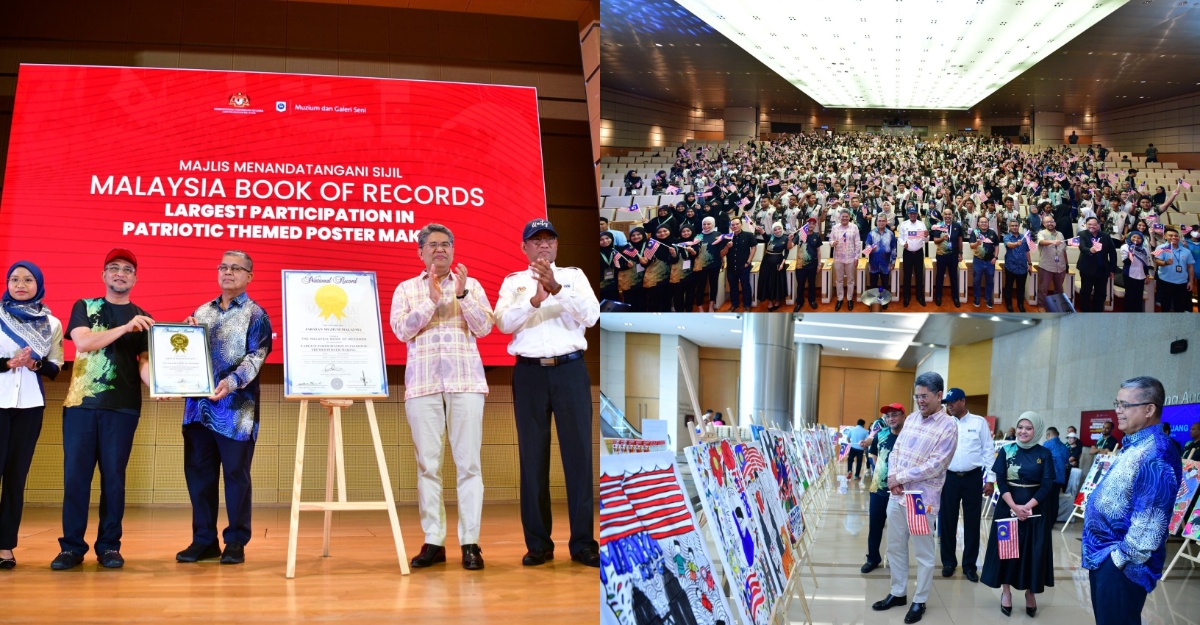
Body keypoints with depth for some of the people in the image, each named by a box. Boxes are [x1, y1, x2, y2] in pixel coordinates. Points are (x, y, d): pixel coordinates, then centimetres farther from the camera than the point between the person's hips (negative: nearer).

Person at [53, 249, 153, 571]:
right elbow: (83, 342, -8)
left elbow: (144, 362, 0)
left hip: (122, 407, 0)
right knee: (75, 475, -1)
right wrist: (125, 328, -19)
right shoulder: (84, 307, 9)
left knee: (114, 476, 1)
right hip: (81, 402, 0)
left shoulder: (144, 320, 10)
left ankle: (109, 546, 8)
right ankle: (72, 546, 5)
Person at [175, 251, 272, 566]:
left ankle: (236, 541, 10)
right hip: (199, 405, 5)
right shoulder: (201, 312, 16)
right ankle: (204, 540, 16)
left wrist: (232, 382, -27)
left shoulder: (255, 314, 0)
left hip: (236, 408, -5)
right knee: (198, 473, 7)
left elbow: (256, 357, -11)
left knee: (236, 474, 0)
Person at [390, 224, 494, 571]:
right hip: (423, 383, 1)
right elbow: (401, 330, -1)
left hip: (465, 381, 0)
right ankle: (433, 541, 4)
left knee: (468, 462, -5)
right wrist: (431, 299, -10)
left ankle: (470, 542, -3)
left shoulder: (472, 285, 13)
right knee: (428, 464, 0)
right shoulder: (407, 289, 13)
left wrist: (462, 295, -10)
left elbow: (484, 327, 1)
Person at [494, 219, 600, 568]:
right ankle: (538, 543, 8)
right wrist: (535, 300, -22)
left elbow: (591, 316, -4)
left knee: (578, 453, -2)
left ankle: (583, 542, 2)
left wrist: (557, 289, -18)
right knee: (533, 456, 2)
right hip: (530, 371, 1)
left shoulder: (573, 276, 11)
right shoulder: (513, 282, 12)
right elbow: (503, 323, -5)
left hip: (570, 369, 0)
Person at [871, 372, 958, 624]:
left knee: (923, 553, 5)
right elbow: (895, 450, 12)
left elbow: (935, 466, -17)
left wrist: (902, 477, -14)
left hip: (922, 498, -7)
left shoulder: (948, 426, -11)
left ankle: (919, 601, 16)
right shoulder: (911, 418, 10)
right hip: (897, 494, 7)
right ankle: (898, 593, 29)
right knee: (895, 547, 15)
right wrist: (892, 475, -7)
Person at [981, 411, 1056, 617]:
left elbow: (1047, 484, -6)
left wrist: (1027, 506, -16)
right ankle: (1006, 590, 15)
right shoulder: (1006, 451, 1)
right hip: (1008, 507, 0)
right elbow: (1000, 480, -5)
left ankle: (1030, 592, 16)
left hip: (1034, 509, 0)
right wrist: (1014, 506, -17)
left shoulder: (1044, 454, 0)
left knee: (1033, 550, 3)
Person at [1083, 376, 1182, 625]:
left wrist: (1121, 559, -19)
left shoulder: (1155, 454, -21)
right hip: (1105, 557, 10)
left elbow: (1148, 522, -25)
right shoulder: (1135, 446, 12)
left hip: (1121, 565, -10)